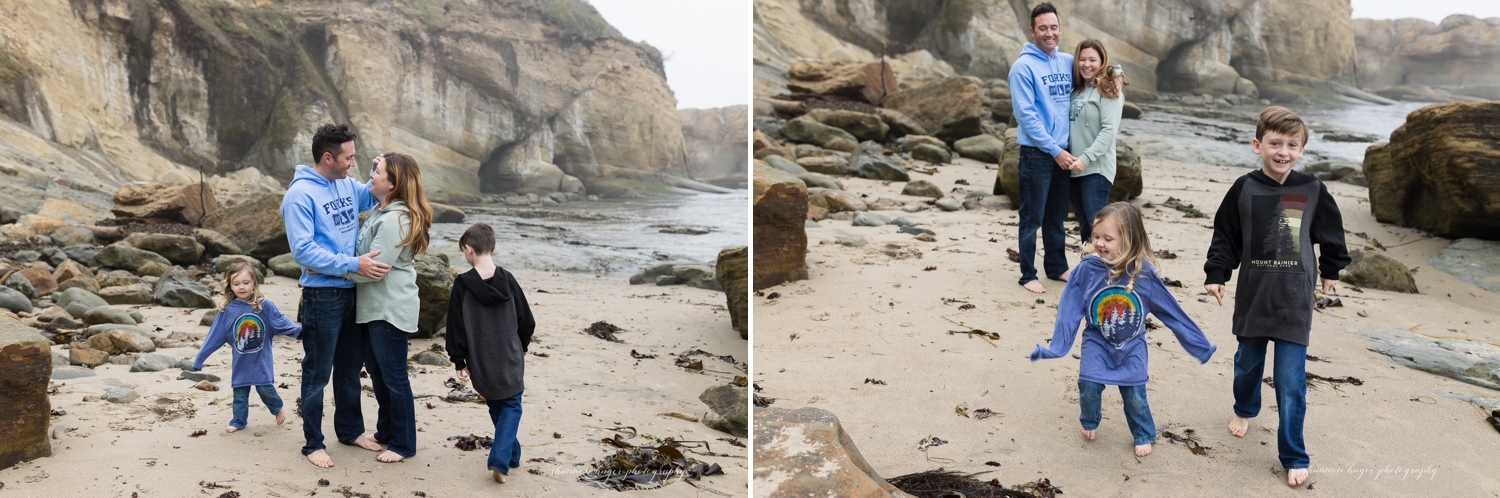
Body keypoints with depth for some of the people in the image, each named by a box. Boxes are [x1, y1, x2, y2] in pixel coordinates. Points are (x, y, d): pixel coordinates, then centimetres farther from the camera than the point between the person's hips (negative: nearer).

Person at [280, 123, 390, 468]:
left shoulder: (347, 185, 7)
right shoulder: (300, 195, -15)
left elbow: (373, 196, 26)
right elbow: (303, 251, -21)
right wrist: (353, 264, -24)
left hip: (352, 292, 7)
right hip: (322, 295, -7)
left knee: (350, 367, 18)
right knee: (318, 373, 3)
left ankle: (350, 430, 33)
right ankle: (313, 444, 14)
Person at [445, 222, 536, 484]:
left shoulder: (462, 284, -12)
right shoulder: (507, 280, -7)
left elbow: (456, 327, -9)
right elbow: (526, 320, 3)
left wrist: (459, 362, 1)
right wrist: (522, 346, 21)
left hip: (481, 364, 0)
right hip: (510, 360, 0)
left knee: (495, 407, 19)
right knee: (511, 405, 10)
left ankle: (512, 454, 30)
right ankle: (500, 460, -7)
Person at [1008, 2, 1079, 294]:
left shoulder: (1068, 62, 8)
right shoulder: (1023, 67, -10)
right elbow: (1025, 114, -14)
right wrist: (1054, 150, -16)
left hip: (1063, 153, 6)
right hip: (1037, 153, -6)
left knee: (1057, 218, 15)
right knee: (1033, 219, 0)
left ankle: (1057, 267, 26)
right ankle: (1028, 275, 8)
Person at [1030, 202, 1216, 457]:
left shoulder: (1143, 272, -15)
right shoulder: (1087, 269, -17)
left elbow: (1169, 310, -4)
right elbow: (1069, 309, -9)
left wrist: (1199, 345, 2)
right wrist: (1055, 348, -10)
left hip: (1132, 345, 0)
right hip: (1096, 342, 0)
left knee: (1135, 394, -1)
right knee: (1089, 386, -10)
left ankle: (1144, 436, 26)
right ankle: (1089, 422, 22)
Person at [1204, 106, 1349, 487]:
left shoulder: (1312, 191, -5)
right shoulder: (1245, 189, -6)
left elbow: (1331, 234, 11)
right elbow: (1226, 236, 2)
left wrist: (1331, 270, 20)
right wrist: (1216, 274, -3)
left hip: (1294, 302, -1)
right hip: (1253, 298, 2)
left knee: (1291, 383, -3)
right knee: (1248, 362, 22)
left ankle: (1293, 457, 9)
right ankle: (1245, 409, 52)